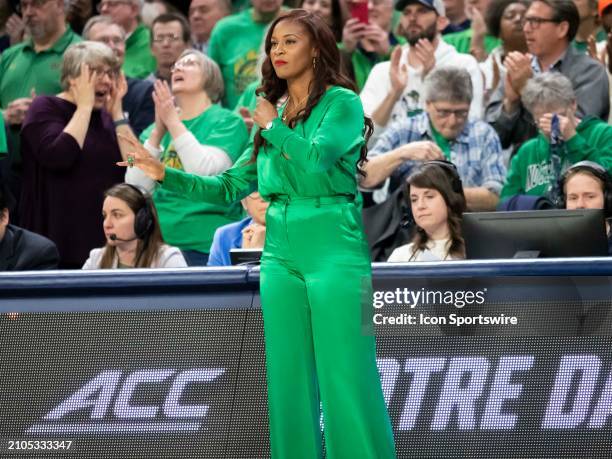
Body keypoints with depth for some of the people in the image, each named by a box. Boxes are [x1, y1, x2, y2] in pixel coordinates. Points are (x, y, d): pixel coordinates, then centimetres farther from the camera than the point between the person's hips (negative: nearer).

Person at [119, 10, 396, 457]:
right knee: (290, 378, 6)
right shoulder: (272, 114, 18)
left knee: (345, 377, -9)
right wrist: (166, 175, 9)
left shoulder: (342, 103, -2)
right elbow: (231, 187, 18)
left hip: (334, 249, -7)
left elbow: (317, 160, -18)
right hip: (280, 253, 7)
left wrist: (272, 127, -4)